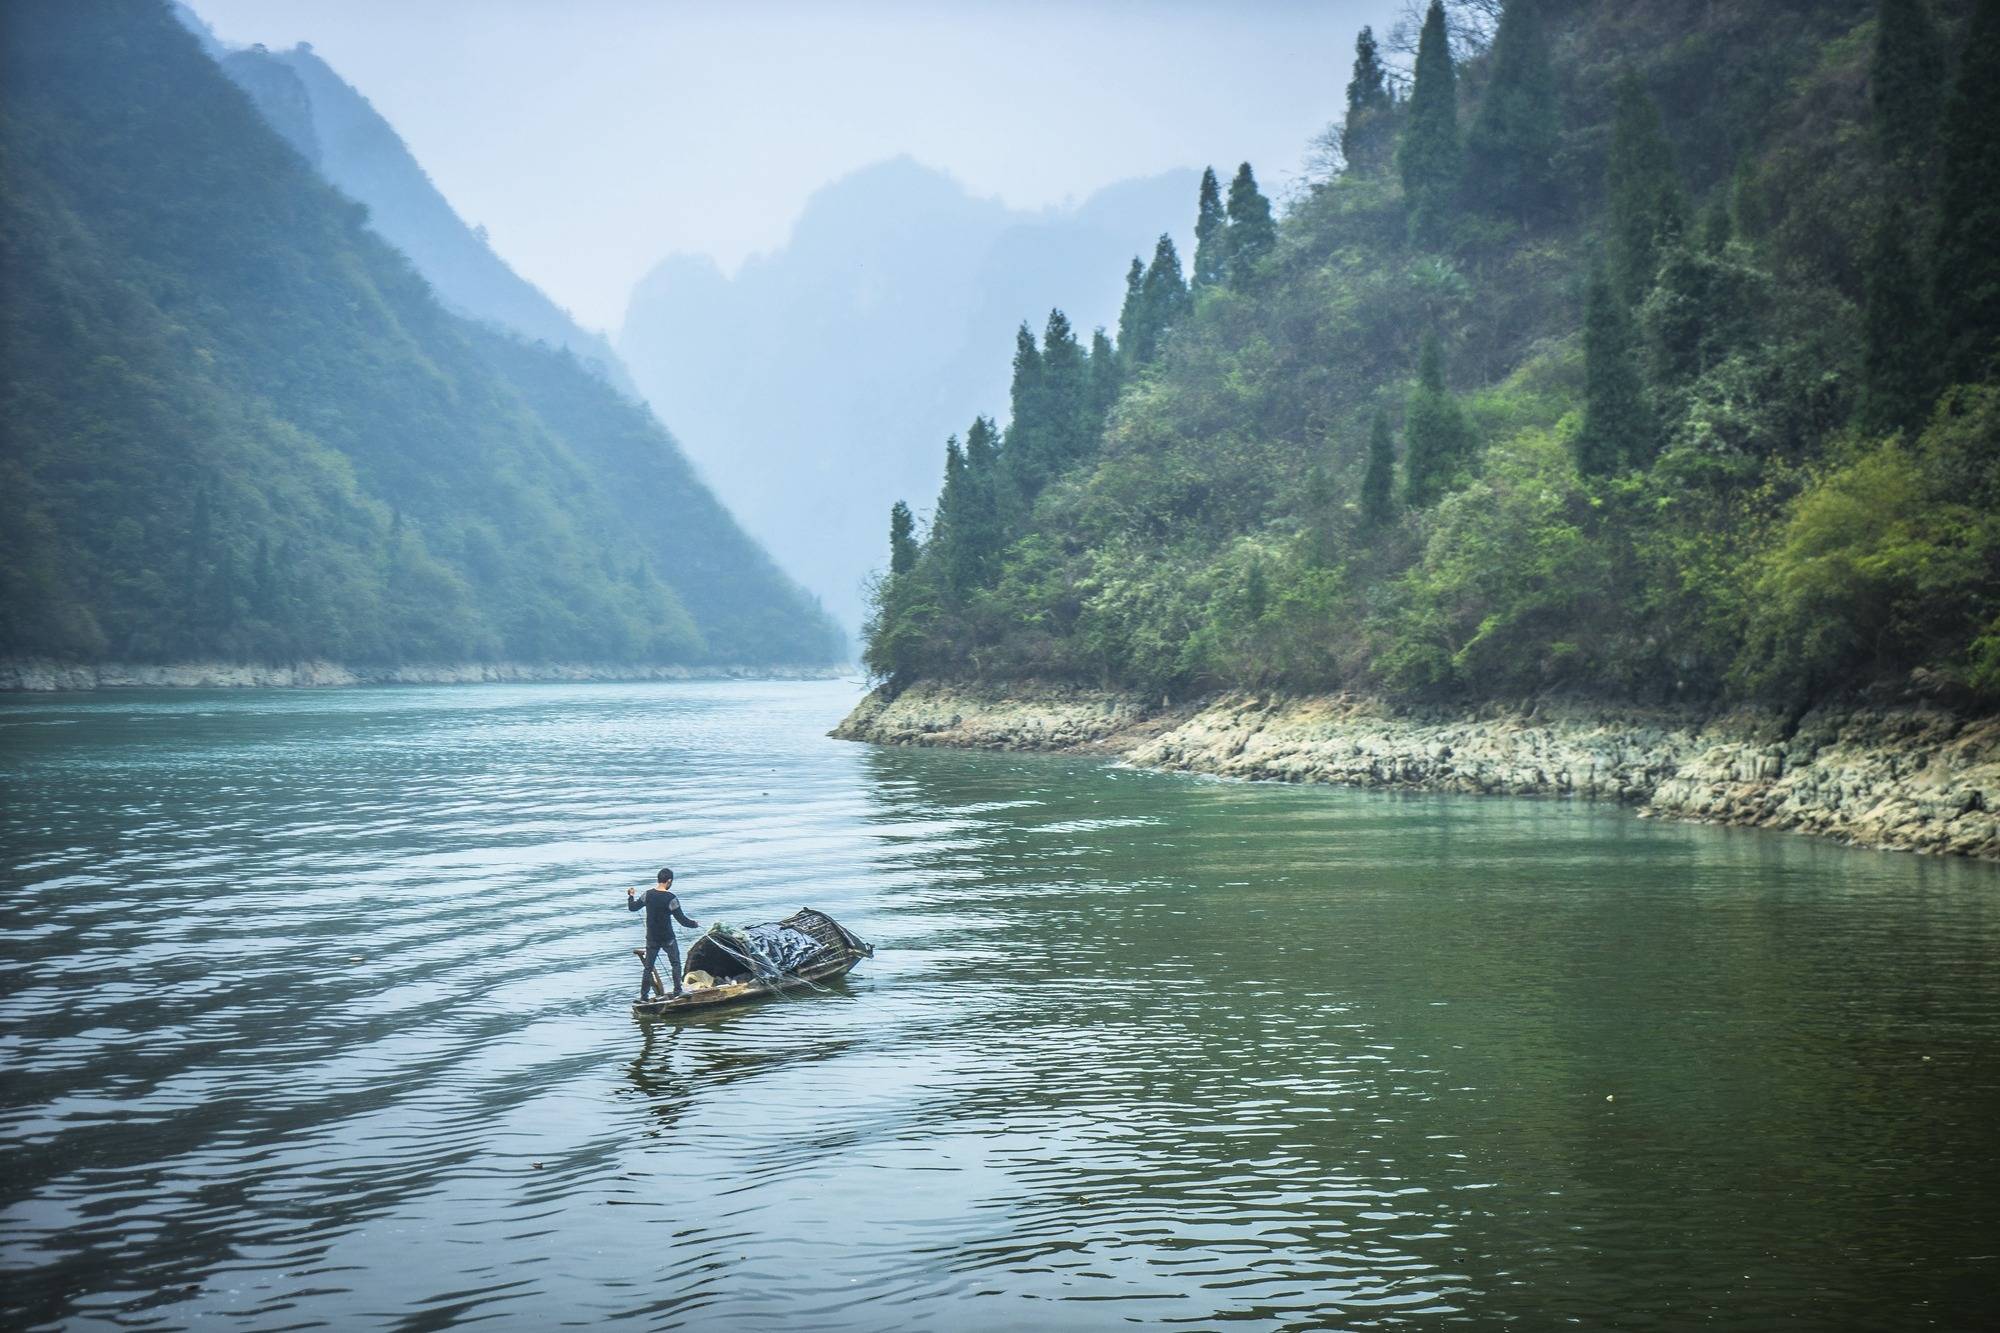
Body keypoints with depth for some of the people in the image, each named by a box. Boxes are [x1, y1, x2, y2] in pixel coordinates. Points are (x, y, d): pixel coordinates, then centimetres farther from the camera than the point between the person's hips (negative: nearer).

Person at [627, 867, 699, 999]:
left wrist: (631, 896, 26)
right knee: (676, 963, 13)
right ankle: (677, 991, 10)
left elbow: (632, 908, 8)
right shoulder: (670, 898, -17)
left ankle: (643, 996, 11)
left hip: (651, 938, 4)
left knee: (648, 967, 11)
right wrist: (694, 924, 3)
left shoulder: (648, 895, -4)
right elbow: (682, 919, -14)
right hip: (667, 938, -4)